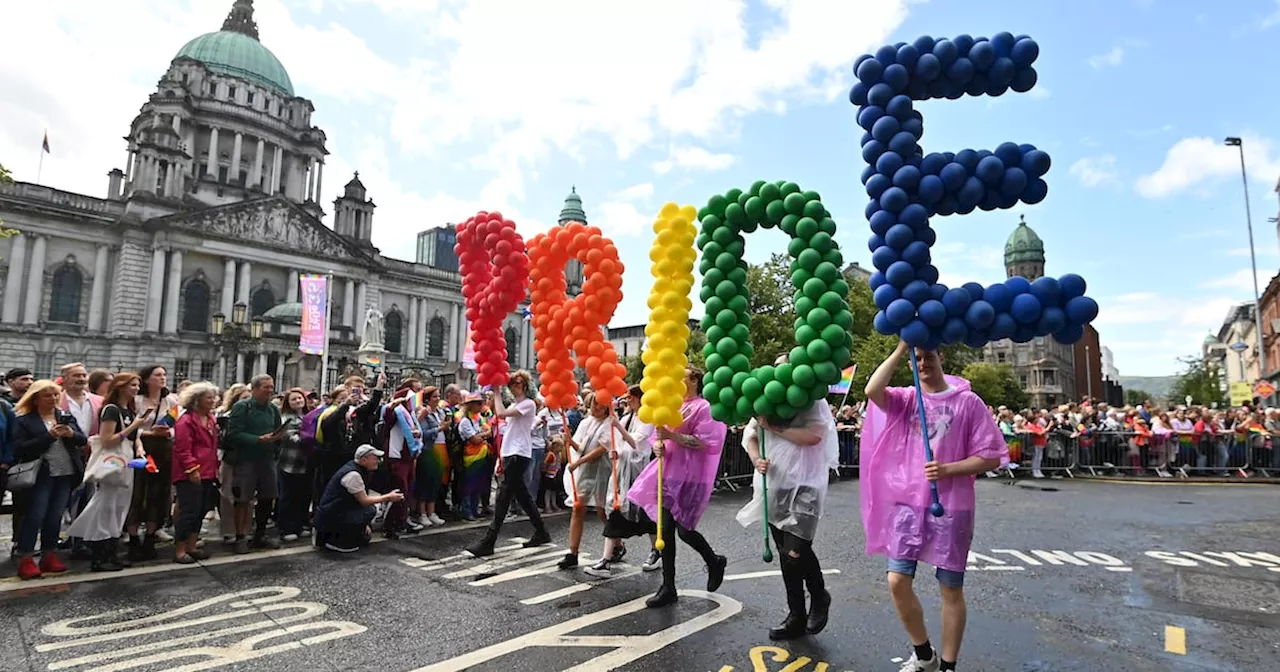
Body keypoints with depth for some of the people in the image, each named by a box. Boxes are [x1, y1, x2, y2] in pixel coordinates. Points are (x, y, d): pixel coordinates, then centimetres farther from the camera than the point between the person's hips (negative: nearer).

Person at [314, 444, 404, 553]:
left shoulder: (359, 470, 7)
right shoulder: (352, 474, -22)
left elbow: (362, 498, 11)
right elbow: (364, 501, -18)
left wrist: (364, 524, 10)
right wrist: (388, 497, -11)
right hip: (329, 517, -10)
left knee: (366, 536, 17)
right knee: (370, 510, -20)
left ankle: (325, 535, 19)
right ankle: (336, 541, -10)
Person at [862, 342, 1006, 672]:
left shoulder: (967, 401, -3)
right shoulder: (905, 398, 3)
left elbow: (991, 457, -3)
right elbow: (872, 390, -19)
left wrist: (948, 469, -17)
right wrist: (901, 348, -16)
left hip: (951, 507, -2)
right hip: (908, 504, 2)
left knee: (951, 589, 9)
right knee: (897, 582, 2)